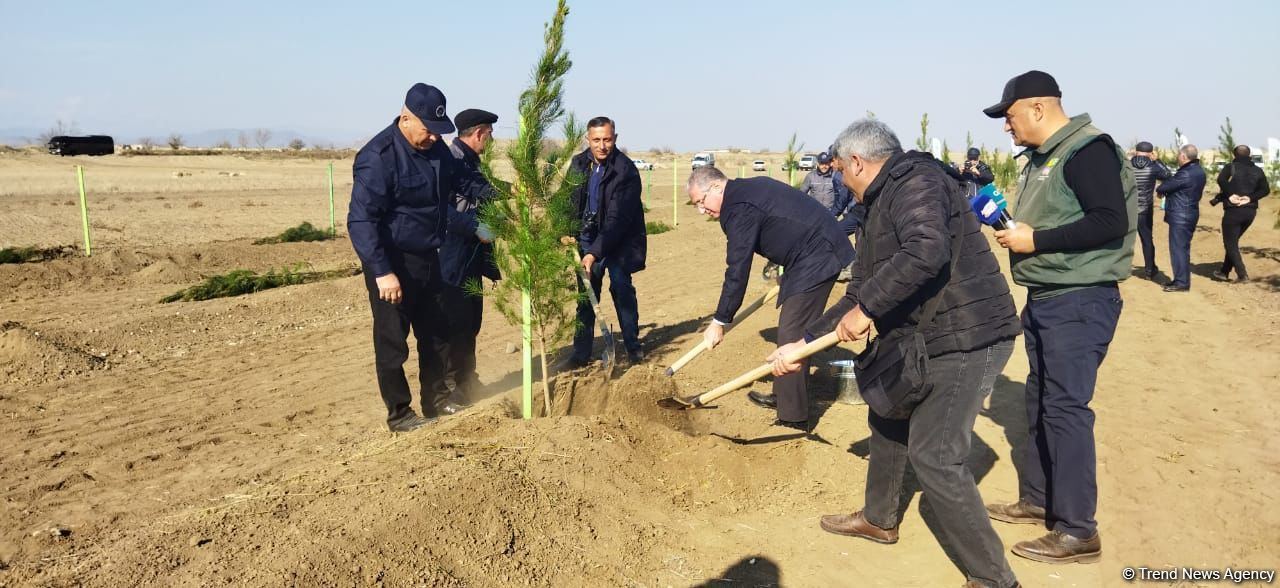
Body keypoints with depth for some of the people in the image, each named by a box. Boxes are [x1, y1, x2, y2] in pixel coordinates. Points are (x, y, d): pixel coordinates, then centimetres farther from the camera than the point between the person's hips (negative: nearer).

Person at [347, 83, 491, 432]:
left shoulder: (435, 147, 2)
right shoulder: (378, 157, -23)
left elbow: (459, 180, 20)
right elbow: (361, 221, -25)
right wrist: (382, 272, -31)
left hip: (427, 258, 8)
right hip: (392, 263, -8)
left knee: (433, 334, 18)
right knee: (392, 342, 1)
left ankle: (434, 400, 33)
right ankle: (399, 414, 16)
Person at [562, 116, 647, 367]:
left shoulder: (626, 170, -19)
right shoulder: (578, 163, 0)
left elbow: (617, 219, -25)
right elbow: (570, 201, 12)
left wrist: (595, 253, -30)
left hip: (620, 241, -5)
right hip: (587, 238, 5)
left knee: (621, 286, -14)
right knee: (585, 293, 7)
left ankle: (633, 346, 2)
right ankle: (581, 353, 15)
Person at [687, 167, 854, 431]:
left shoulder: (739, 207, -18)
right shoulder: (749, 189, 13)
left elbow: (737, 270, -18)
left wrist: (720, 322, -12)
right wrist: (787, 275, 30)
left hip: (817, 258, -11)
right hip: (816, 253, 11)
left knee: (792, 338, -10)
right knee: (791, 332, 19)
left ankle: (793, 420, -5)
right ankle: (783, 395, 33)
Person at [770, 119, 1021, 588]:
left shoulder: (916, 180, -14)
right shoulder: (879, 209, 17)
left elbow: (927, 250, -34)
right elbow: (859, 296, 20)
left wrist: (865, 309, -26)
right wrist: (802, 343, 17)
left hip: (966, 339, -11)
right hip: (921, 338, 11)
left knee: (933, 456, -10)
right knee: (888, 418, 23)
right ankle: (879, 518, 45)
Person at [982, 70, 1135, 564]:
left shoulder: (1088, 149, -15)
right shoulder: (1042, 157, 14)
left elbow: (1111, 222, -24)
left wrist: (1035, 240, -20)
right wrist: (1016, 230, 4)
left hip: (1080, 301, -10)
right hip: (1045, 298, 10)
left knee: (1066, 407, -8)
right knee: (1039, 402, 15)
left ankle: (1078, 531, 1)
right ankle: (1037, 499, 28)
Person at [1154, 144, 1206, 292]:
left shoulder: (1186, 174, -21)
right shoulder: (1198, 171, 12)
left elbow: (1163, 187, -15)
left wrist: (1160, 189, 6)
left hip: (1180, 216, -10)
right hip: (1190, 213, 10)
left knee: (1178, 248, -4)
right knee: (1183, 247, 15)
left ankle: (1181, 282, -1)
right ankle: (1181, 279, 23)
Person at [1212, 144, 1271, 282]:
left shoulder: (1231, 167, -5)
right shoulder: (1257, 170, 9)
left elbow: (1221, 180, -25)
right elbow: (1265, 189, 0)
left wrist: (1230, 195, -17)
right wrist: (1250, 197, -6)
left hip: (1233, 210, -6)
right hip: (1250, 211, 6)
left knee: (1230, 243, 1)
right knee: (1233, 241, 19)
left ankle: (1242, 274, -8)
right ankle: (1224, 272, 24)